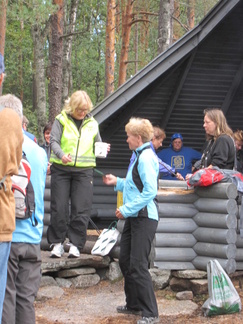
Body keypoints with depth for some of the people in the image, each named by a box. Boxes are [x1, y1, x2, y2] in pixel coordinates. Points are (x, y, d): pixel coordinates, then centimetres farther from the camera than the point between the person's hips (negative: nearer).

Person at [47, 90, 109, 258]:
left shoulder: (92, 123, 12)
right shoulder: (61, 120, 3)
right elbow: (54, 141, -5)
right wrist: (62, 155, -24)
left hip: (84, 170, 2)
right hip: (61, 169, -2)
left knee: (81, 210, -4)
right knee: (59, 207, -1)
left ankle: (75, 244, 3)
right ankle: (57, 243, 10)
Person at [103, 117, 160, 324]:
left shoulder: (146, 158, -16)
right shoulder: (139, 156, 16)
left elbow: (150, 191, -24)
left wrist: (127, 209, -21)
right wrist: (117, 182, 19)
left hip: (144, 218, -11)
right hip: (134, 217, 11)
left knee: (138, 265, -10)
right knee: (125, 261, 16)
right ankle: (134, 305, 29)